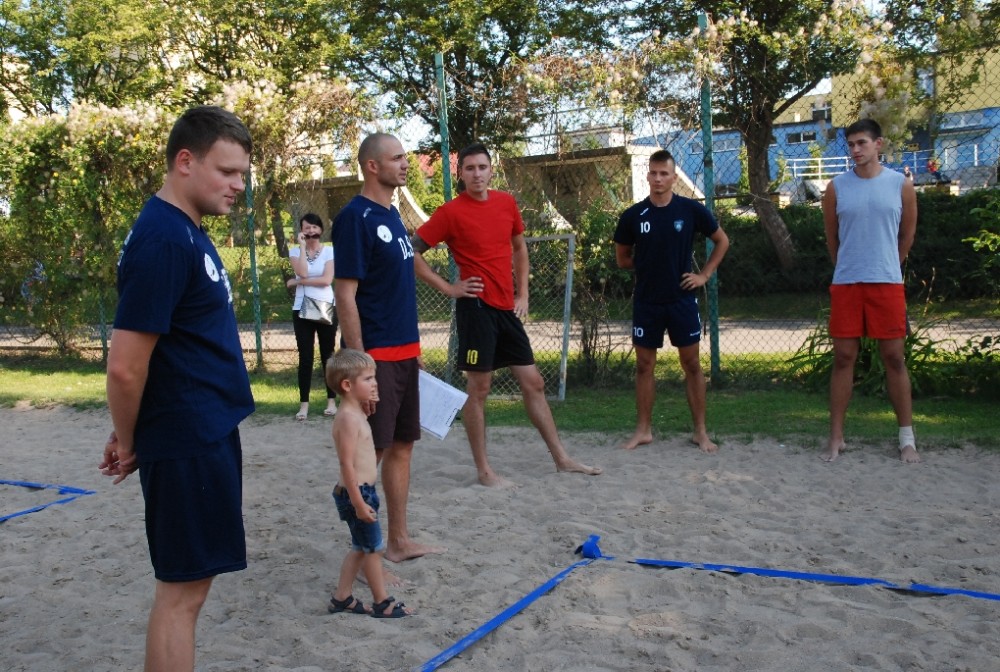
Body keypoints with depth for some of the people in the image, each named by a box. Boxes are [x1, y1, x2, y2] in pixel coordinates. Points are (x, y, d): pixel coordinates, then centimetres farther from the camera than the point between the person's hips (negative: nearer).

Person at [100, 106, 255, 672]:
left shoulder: (189, 231, 11)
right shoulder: (162, 239, -20)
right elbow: (126, 367, -22)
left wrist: (132, 436, 16)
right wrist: (129, 443, -6)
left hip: (210, 434, 9)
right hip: (186, 443, -9)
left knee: (192, 581, 17)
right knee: (182, 588, 1)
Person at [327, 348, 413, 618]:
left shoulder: (357, 414, 11)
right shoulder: (349, 418, -21)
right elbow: (347, 464, -24)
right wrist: (359, 503, -24)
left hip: (362, 492, 10)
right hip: (356, 494, -10)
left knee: (361, 547, 18)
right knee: (373, 547, 2)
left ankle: (341, 598, 27)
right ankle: (383, 603, 14)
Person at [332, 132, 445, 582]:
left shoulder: (392, 215, 14)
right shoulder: (356, 217, -13)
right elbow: (345, 294, -17)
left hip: (403, 352, 9)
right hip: (375, 355, -9)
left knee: (402, 445, 14)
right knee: (369, 453, -1)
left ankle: (399, 541, 26)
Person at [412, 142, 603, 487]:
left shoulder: (507, 203, 9)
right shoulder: (451, 212, -7)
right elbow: (412, 251, -8)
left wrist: (523, 293, 13)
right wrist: (447, 288, -10)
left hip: (507, 307, 6)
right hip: (477, 305, -6)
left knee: (533, 383, 11)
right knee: (479, 388, 0)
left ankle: (562, 458, 21)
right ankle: (484, 471, 11)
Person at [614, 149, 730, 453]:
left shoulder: (691, 210, -4)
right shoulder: (633, 215, -2)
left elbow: (722, 240, 9)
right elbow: (622, 258, 10)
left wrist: (705, 274, 1)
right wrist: (648, 265, 1)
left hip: (682, 299, -1)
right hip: (646, 301, 1)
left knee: (692, 364, 4)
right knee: (644, 365, 6)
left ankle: (700, 431, 13)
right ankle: (643, 430, 16)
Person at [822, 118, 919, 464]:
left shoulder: (901, 185, 1)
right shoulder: (836, 187, 2)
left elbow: (907, 234, 13)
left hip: (887, 282, 0)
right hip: (845, 284, 1)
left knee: (894, 357, 3)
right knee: (843, 358, 3)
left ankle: (907, 438, 13)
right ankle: (836, 437, 10)